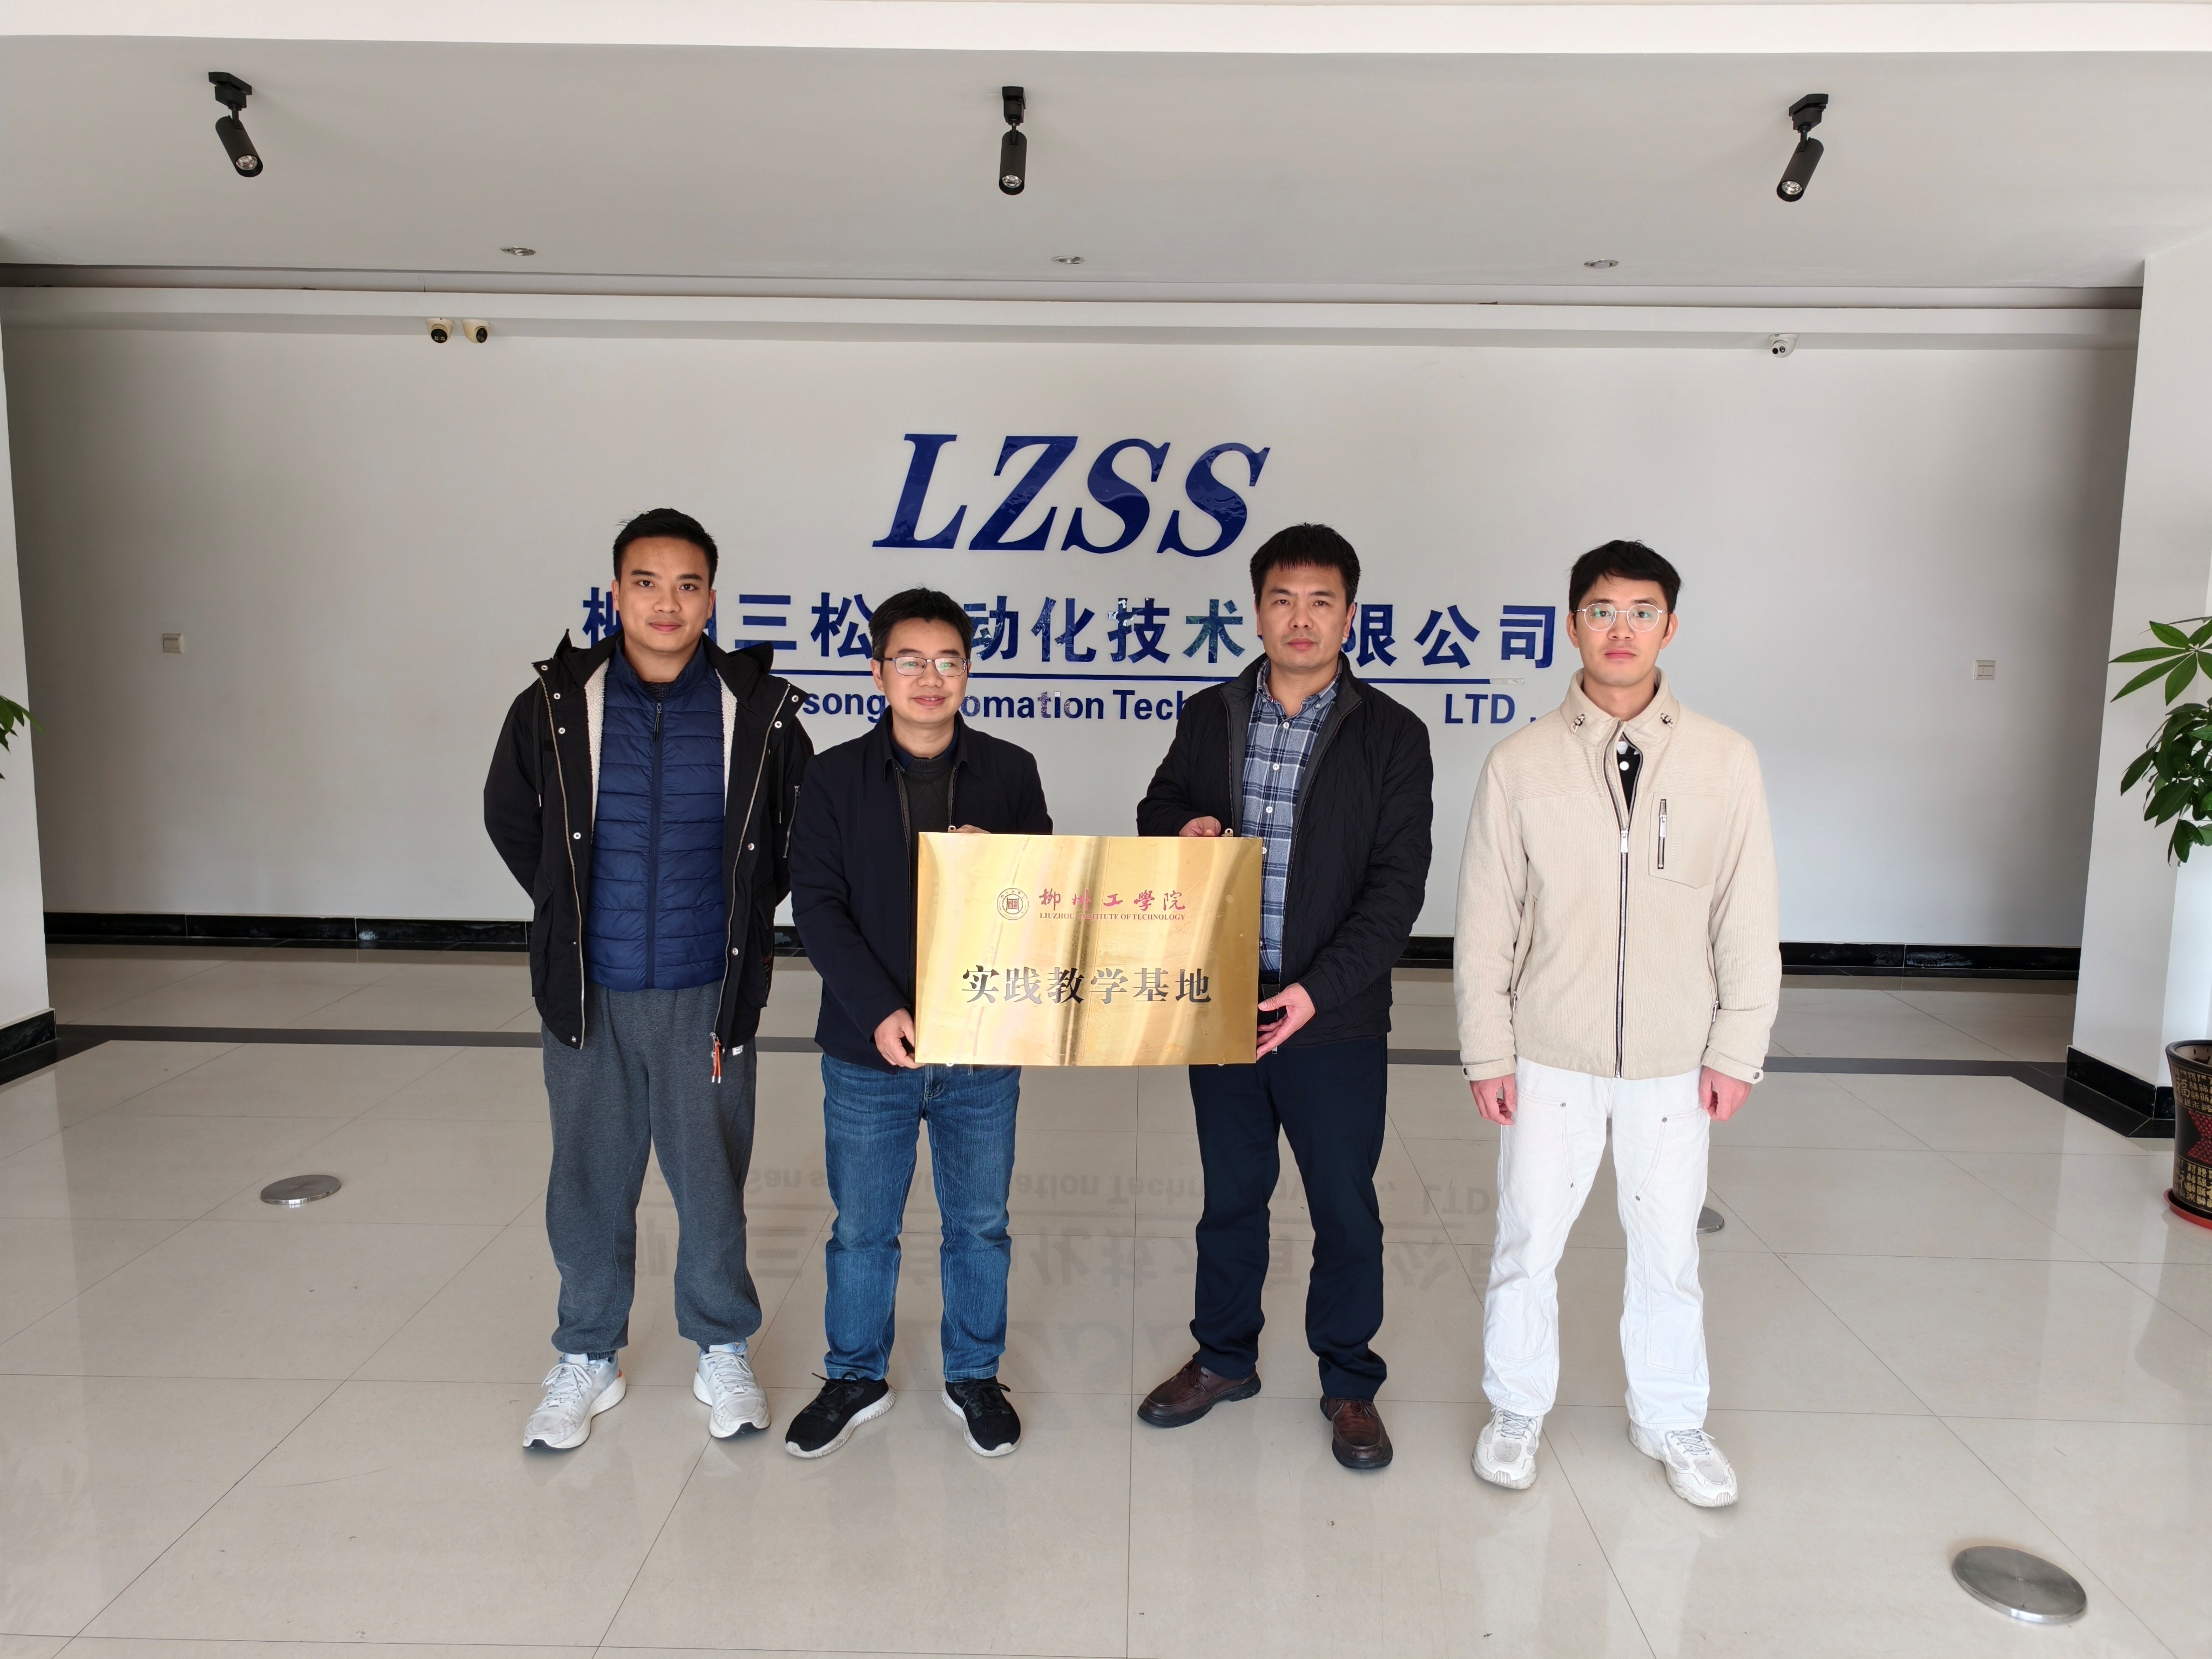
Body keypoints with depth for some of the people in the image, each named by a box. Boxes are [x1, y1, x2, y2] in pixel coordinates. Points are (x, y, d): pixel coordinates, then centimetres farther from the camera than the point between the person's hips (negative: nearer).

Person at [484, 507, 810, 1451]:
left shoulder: (758, 711, -5)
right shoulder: (556, 706, -3)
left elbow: (800, 831, 10)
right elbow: (510, 819, 13)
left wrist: (743, 917, 7)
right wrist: (573, 912, 10)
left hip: (707, 993, -1)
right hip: (587, 993, 1)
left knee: (712, 1178, 9)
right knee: (589, 1179, 12)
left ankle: (723, 1353, 29)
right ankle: (586, 1360, 31)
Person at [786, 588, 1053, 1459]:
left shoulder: (1010, 772, -1)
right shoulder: (837, 777, -3)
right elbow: (816, 904, -8)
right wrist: (877, 1011, -18)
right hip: (867, 1050, 0)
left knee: (980, 1224, 15)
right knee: (862, 1228, 14)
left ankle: (974, 1373, 36)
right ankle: (856, 1377, 36)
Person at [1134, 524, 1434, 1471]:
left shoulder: (1391, 736, -6)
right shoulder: (1209, 718, 4)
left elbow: (1398, 886, -10)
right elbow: (1158, 808, 17)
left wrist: (1317, 990, -20)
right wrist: (1181, 827, -8)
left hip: (1336, 1019, -3)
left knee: (1347, 1211, 10)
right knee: (1231, 1196, 18)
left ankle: (1349, 1385, 31)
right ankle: (1225, 1358, 38)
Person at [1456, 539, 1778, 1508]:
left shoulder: (1725, 762, -3)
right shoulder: (1520, 764, -5)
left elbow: (1748, 920, 1)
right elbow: (1485, 921, -3)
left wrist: (1737, 1049, -1)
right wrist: (1486, 1052, -4)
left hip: (1673, 1058, 1)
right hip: (1550, 1054, 0)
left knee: (1669, 1247, 13)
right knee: (1529, 1241, 10)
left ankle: (1671, 1421, 36)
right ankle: (1516, 1411, 32)